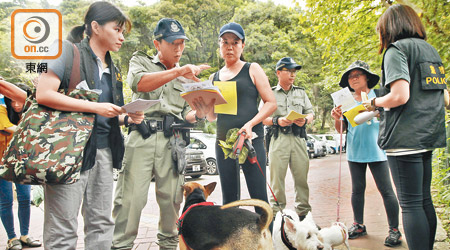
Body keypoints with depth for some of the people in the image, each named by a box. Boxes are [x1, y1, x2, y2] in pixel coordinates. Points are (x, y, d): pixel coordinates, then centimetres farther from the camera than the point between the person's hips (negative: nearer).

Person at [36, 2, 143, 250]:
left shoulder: (111, 69, 18)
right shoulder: (69, 52, -5)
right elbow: (43, 94, -17)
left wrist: (128, 117, 4)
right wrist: (96, 107, -17)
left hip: (103, 151, 8)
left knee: (101, 223, 12)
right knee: (63, 230, -2)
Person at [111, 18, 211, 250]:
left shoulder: (188, 77, 22)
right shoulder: (141, 61, 14)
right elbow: (138, 83, -10)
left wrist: (198, 113, -5)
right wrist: (177, 71, -18)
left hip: (172, 141, 3)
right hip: (141, 137, -3)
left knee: (171, 198, 4)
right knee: (131, 197, -7)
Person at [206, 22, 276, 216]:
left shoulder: (252, 69, 5)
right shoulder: (215, 77, 16)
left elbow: (271, 103, -1)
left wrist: (250, 124, -16)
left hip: (251, 140, -4)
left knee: (259, 197, -6)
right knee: (229, 199, 8)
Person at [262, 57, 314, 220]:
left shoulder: (301, 93, 20)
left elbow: (310, 113, 17)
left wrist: (305, 120, -5)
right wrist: (277, 121, -12)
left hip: (298, 138, 3)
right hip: (278, 139, -2)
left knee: (301, 176, 0)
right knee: (277, 178, -4)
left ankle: (303, 212, 9)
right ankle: (276, 213, 3)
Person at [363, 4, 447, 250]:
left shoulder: (397, 49, -7)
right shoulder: (431, 50, 17)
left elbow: (400, 95, -20)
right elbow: (443, 95, 20)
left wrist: (373, 103, -2)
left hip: (405, 137, -8)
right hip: (428, 136, 8)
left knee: (410, 204, -5)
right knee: (424, 200, 14)